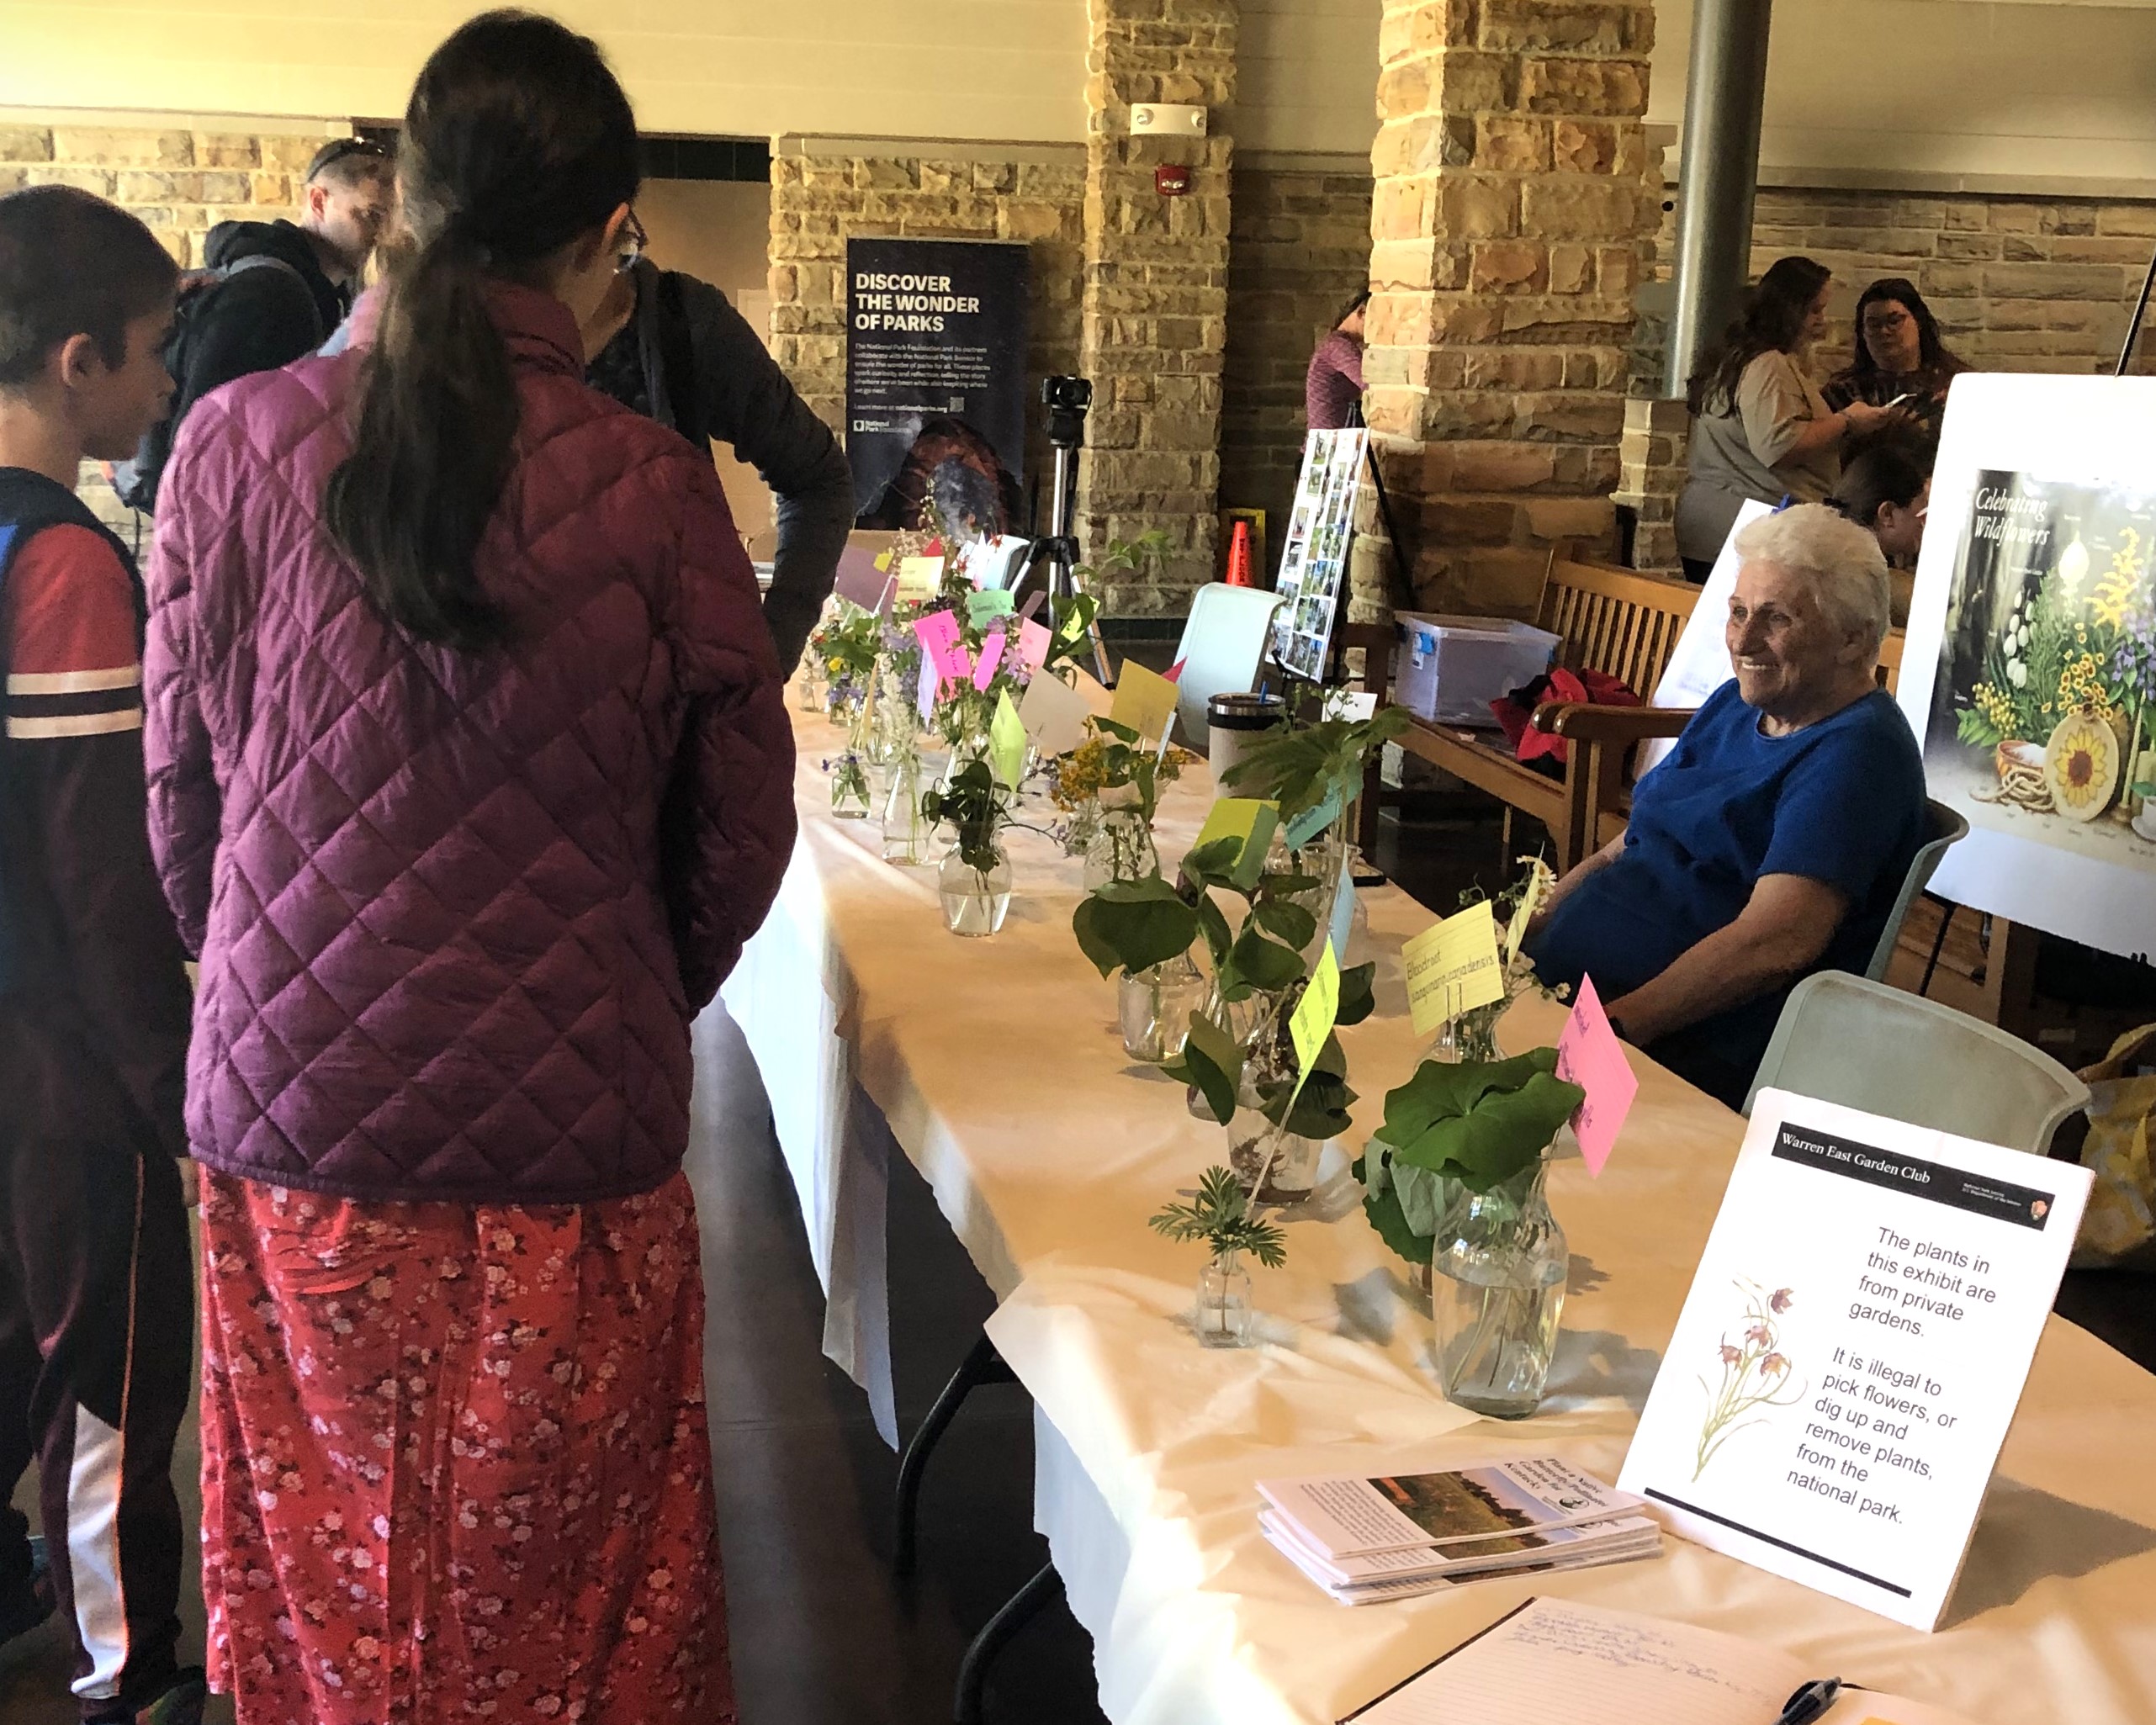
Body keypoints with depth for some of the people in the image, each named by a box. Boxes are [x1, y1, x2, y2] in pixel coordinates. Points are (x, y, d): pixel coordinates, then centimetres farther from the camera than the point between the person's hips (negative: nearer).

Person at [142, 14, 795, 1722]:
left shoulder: (239, 441, -8)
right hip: (572, 1140, -1)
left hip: (294, 1126, 2)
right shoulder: (654, 482, -12)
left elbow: (182, 794, 2)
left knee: (323, 1584, 20)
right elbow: (743, 825, -3)